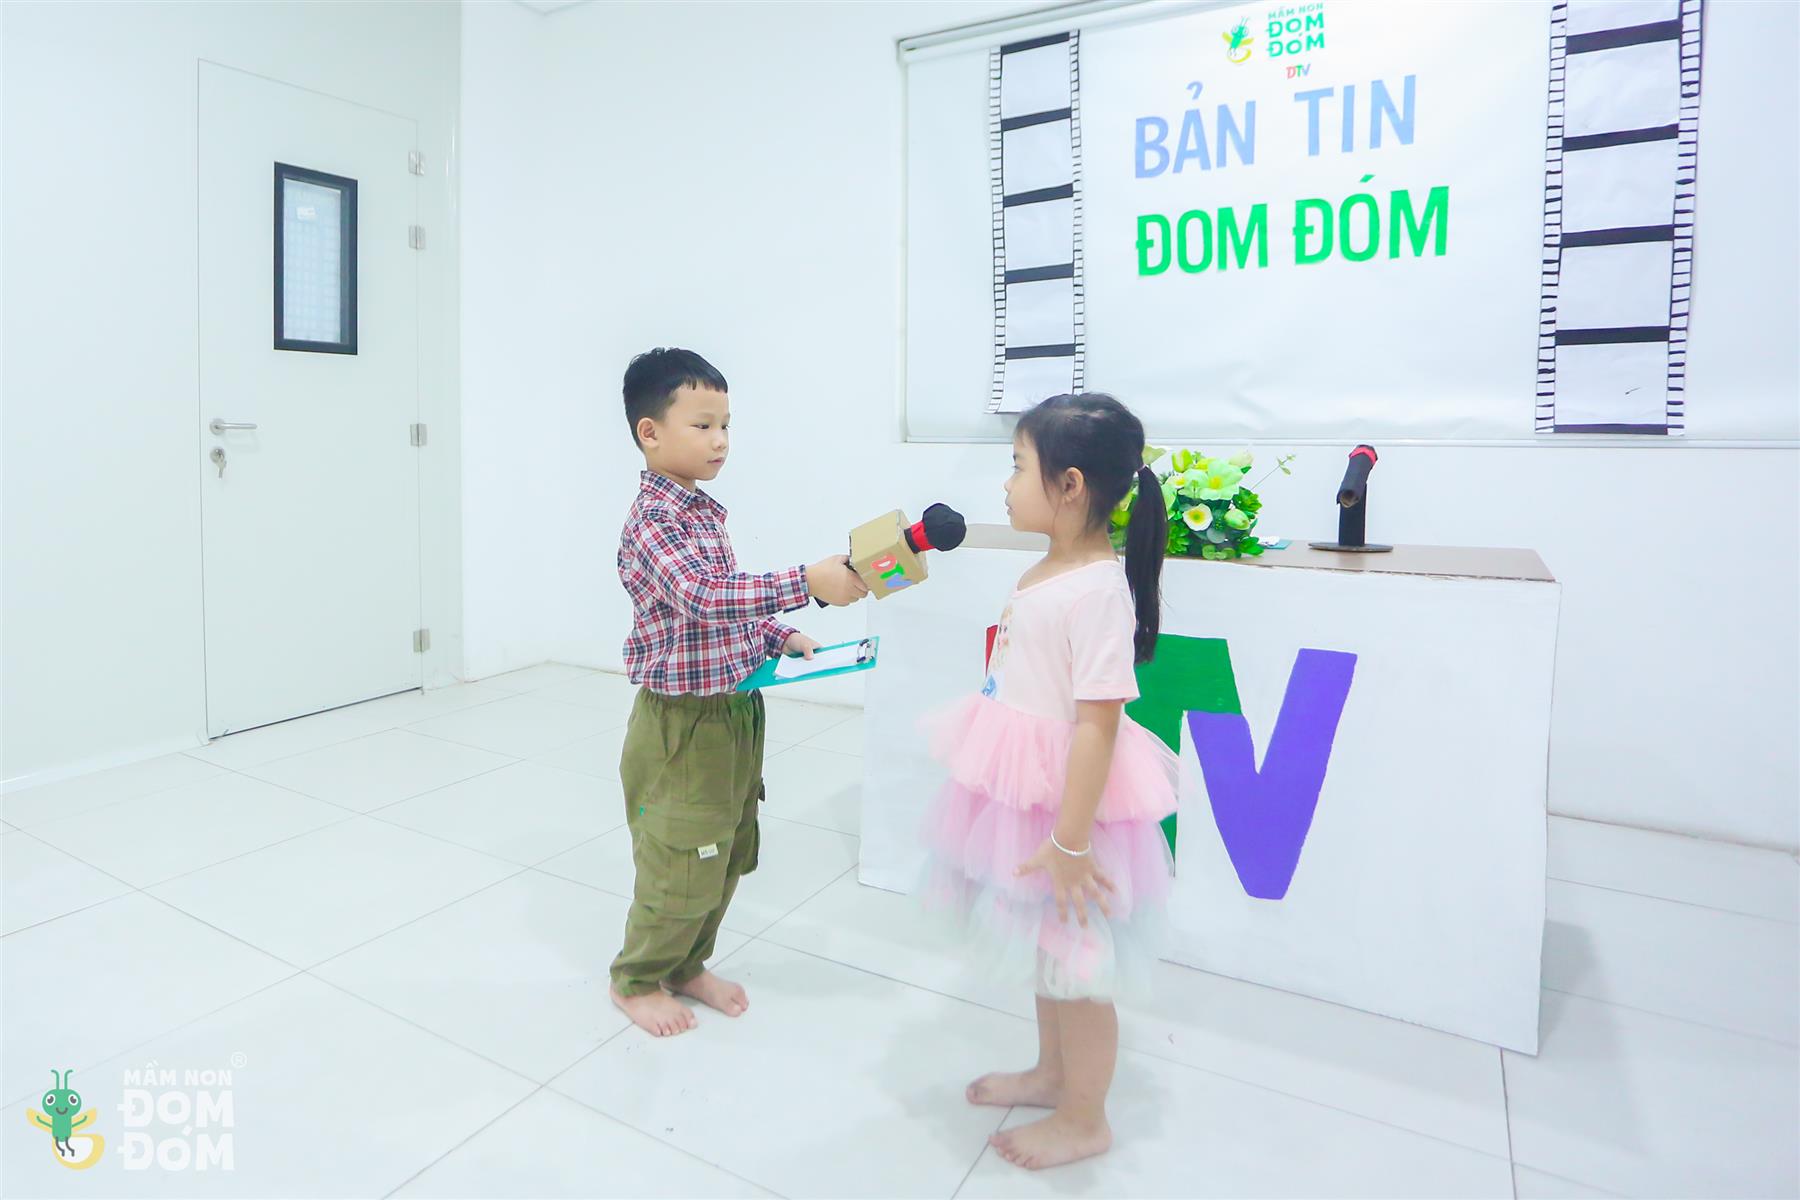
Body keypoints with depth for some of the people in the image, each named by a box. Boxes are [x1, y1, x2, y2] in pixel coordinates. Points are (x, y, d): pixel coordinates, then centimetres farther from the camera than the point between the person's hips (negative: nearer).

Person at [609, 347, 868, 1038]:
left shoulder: (704, 512, 9)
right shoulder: (651, 523, -19)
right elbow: (703, 597, -35)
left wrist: (781, 638, 7)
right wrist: (806, 583, -42)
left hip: (735, 713, 9)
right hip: (684, 722, -9)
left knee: (726, 855, 19)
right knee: (682, 864, 5)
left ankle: (686, 966, 39)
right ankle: (636, 980, 30)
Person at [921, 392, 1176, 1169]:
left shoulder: (1097, 589, -24)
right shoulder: (1045, 574, 4)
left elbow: (1098, 723, -26)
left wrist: (1071, 840, -24)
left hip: (1067, 805, -9)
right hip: (1024, 797, 9)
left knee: (1074, 964, 11)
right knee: (1045, 953, 25)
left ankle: (1084, 1121, 33)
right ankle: (1052, 1074, 47)